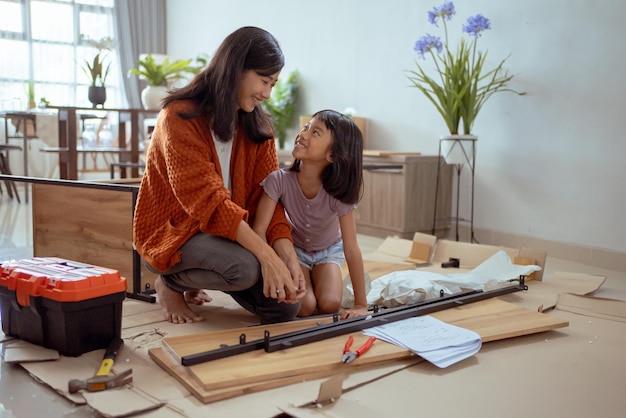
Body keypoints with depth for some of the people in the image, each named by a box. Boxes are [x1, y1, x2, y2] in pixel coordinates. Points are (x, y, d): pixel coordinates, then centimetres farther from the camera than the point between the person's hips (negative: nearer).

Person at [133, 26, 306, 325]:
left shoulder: (257, 126, 1)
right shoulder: (180, 117, -19)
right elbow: (207, 200, -28)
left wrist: (289, 258, -23)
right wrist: (267, 255, -36)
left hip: (234, 231, 7)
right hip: (173, 231, -6)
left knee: (285, 307, -8)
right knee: (245, 267, -33)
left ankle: (197, 280, 15)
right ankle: (171, 283, -2)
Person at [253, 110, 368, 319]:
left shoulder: (338, 191, -30)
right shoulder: (279, 180, -31)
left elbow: (351, 250, -28)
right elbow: (259, 230, -30)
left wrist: (361, 305, -26)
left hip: (329, 251, 1)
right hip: (295, 249, -1)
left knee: (329, 305, -21)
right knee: (303, 306, -23)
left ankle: (321, 281, 12)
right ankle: (308, 285, 11)